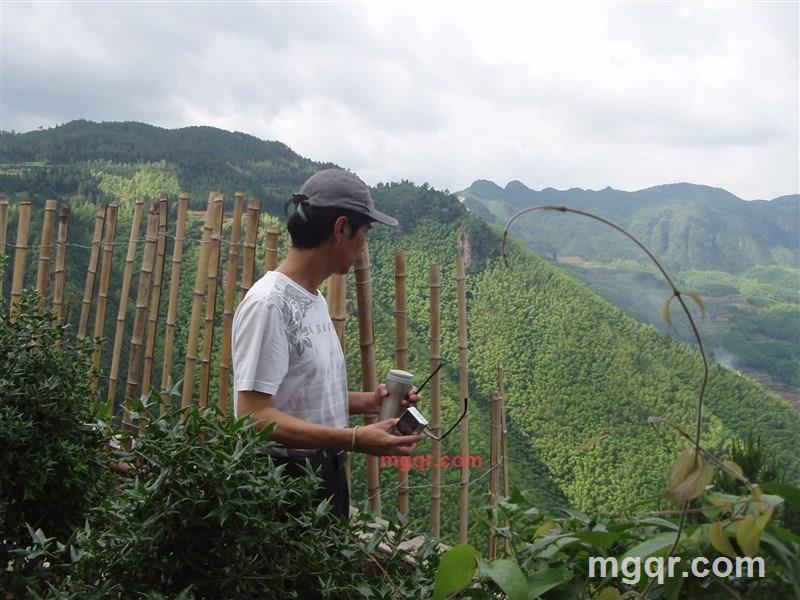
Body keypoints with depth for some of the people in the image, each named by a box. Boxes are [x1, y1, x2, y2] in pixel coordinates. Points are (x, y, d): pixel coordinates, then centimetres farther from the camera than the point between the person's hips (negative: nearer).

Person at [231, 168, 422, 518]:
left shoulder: (315, 300, 9)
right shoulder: (268, 304, -19)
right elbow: (254, 416, -25)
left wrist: (365, 401, 5)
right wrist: (354, 439, -30)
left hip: (329, 476, 9)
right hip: (285, 478, -9)